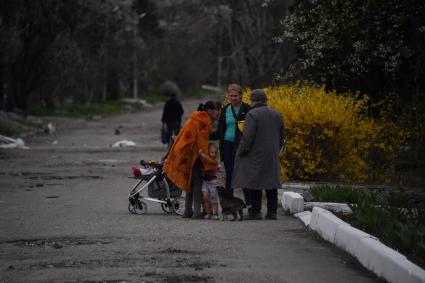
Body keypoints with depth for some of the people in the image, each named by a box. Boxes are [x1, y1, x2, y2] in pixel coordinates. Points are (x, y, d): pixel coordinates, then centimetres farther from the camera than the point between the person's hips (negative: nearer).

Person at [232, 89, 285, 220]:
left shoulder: (252, 114, -11)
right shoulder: (276, 115, 9)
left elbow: (247, 136, -17)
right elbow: (282, 136, 15)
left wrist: (241, 152, -6)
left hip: (255, 155, -5)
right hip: (272, 157, 5)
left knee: (255, 184, -1)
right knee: (271, 184, 8)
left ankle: (255, 211, -1)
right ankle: (272, 212, 7)